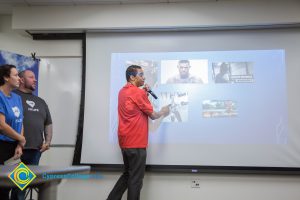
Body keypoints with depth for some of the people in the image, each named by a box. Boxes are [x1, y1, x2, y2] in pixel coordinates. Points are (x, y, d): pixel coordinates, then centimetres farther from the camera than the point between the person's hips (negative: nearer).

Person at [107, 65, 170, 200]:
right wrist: (163, 112, 13)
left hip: (125, 141, 9)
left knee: (127, 174, 19)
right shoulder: (138, 92, -13)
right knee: (136, 179, 0)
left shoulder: (122, 91, 13)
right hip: (136, 142, -9)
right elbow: (152, 115, -7)